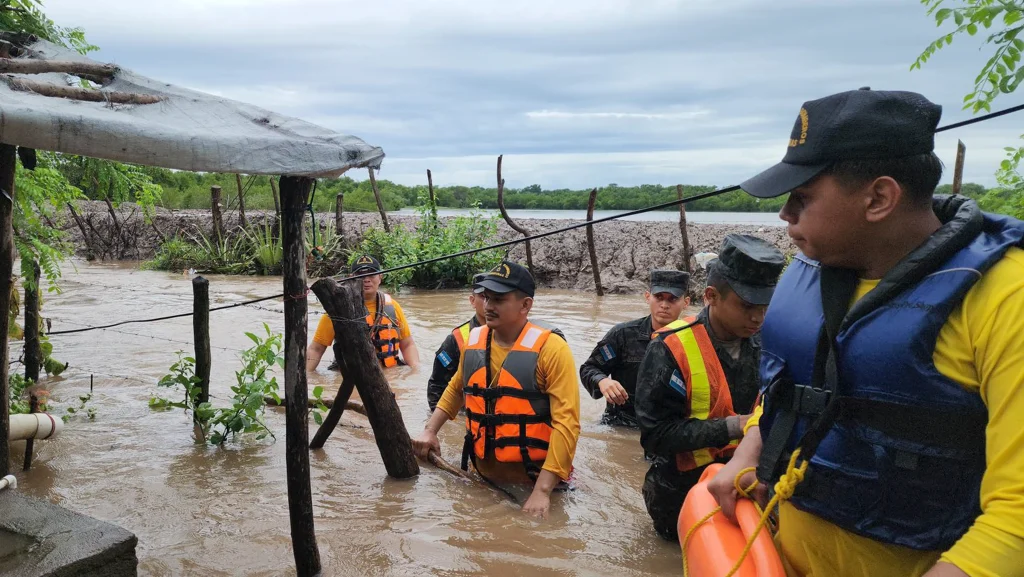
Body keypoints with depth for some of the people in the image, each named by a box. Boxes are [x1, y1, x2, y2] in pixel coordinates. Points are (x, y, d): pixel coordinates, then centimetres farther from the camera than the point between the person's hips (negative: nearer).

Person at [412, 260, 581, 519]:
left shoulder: (550, 349, -17)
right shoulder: (473, 341, 1)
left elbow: (566, 423, -23)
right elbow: (456, 389, 21)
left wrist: (542, 491, -27)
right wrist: (430, 430, 10)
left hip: (533, 483, -5)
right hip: (482, 478, 5)